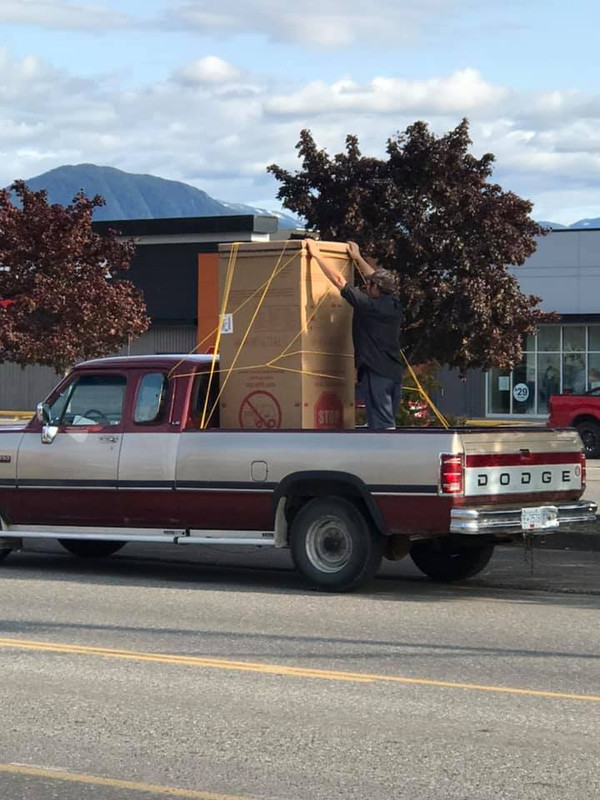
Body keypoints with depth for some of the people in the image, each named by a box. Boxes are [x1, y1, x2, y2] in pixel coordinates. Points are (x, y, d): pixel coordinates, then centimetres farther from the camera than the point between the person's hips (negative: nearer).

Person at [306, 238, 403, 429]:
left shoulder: (369, 306, -10)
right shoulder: (394, 305, 10)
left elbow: (338, 280, -6)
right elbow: (378, 279, 28)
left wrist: (317, 255, 3)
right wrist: (358, 258, 40)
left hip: (375, 372, -8)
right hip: (394, 372, 8)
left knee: (382, 424, -10)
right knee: (387, 422, 14)